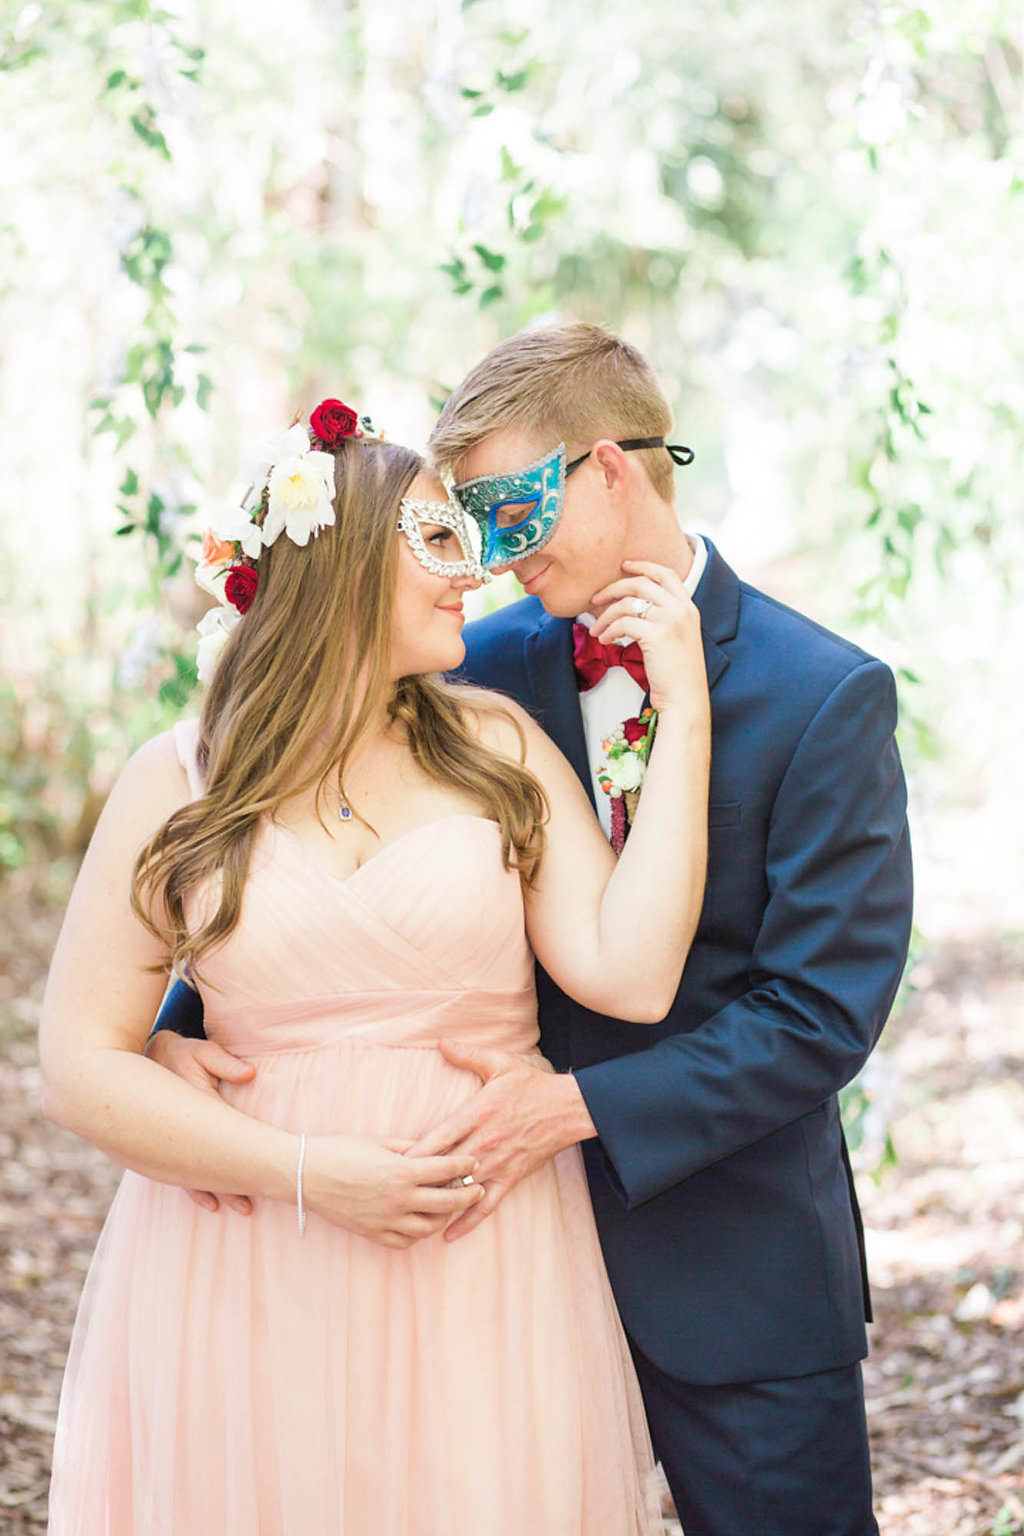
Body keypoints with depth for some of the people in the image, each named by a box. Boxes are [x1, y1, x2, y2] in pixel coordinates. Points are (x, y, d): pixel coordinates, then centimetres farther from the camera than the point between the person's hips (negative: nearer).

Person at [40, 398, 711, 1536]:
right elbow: (80, 1068, -4)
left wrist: (682, 709, -10)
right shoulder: (179, 783, -1)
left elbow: (628, 976, -11)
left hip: (484, 1269, 1)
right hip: (247, 1274, -1)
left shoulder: (497, 748, 2)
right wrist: (310, 1173, -14)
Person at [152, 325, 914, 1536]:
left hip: (736, 1272, -3)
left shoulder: (829, 697, -12)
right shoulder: (487, 665, 0)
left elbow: (822, 1011, -15)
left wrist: (580, 1104, -22)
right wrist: (183, 1021, -13)